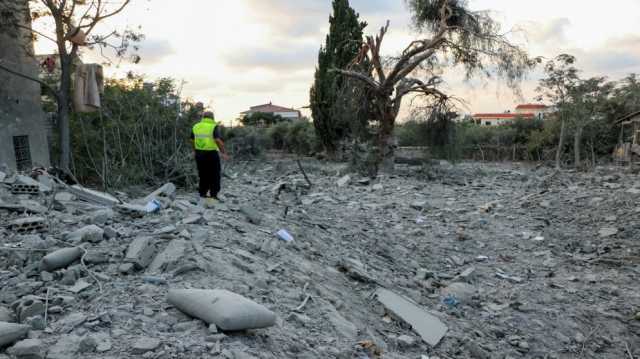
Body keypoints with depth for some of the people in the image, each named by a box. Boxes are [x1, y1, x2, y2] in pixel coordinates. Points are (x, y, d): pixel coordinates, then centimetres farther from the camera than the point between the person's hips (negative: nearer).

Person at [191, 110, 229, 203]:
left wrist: (195, 151, 28)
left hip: (199, 154, 5)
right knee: (215, 175, 7)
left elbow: (192, 140, 14)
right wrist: (223, 153, -15)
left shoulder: (196, 126, 7)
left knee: (203, 175, 16)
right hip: (211, 154, -5)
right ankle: (213, 195, 5)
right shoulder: (214, 127, -9)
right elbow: (218, 140, -20)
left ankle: (202, 194, 20)